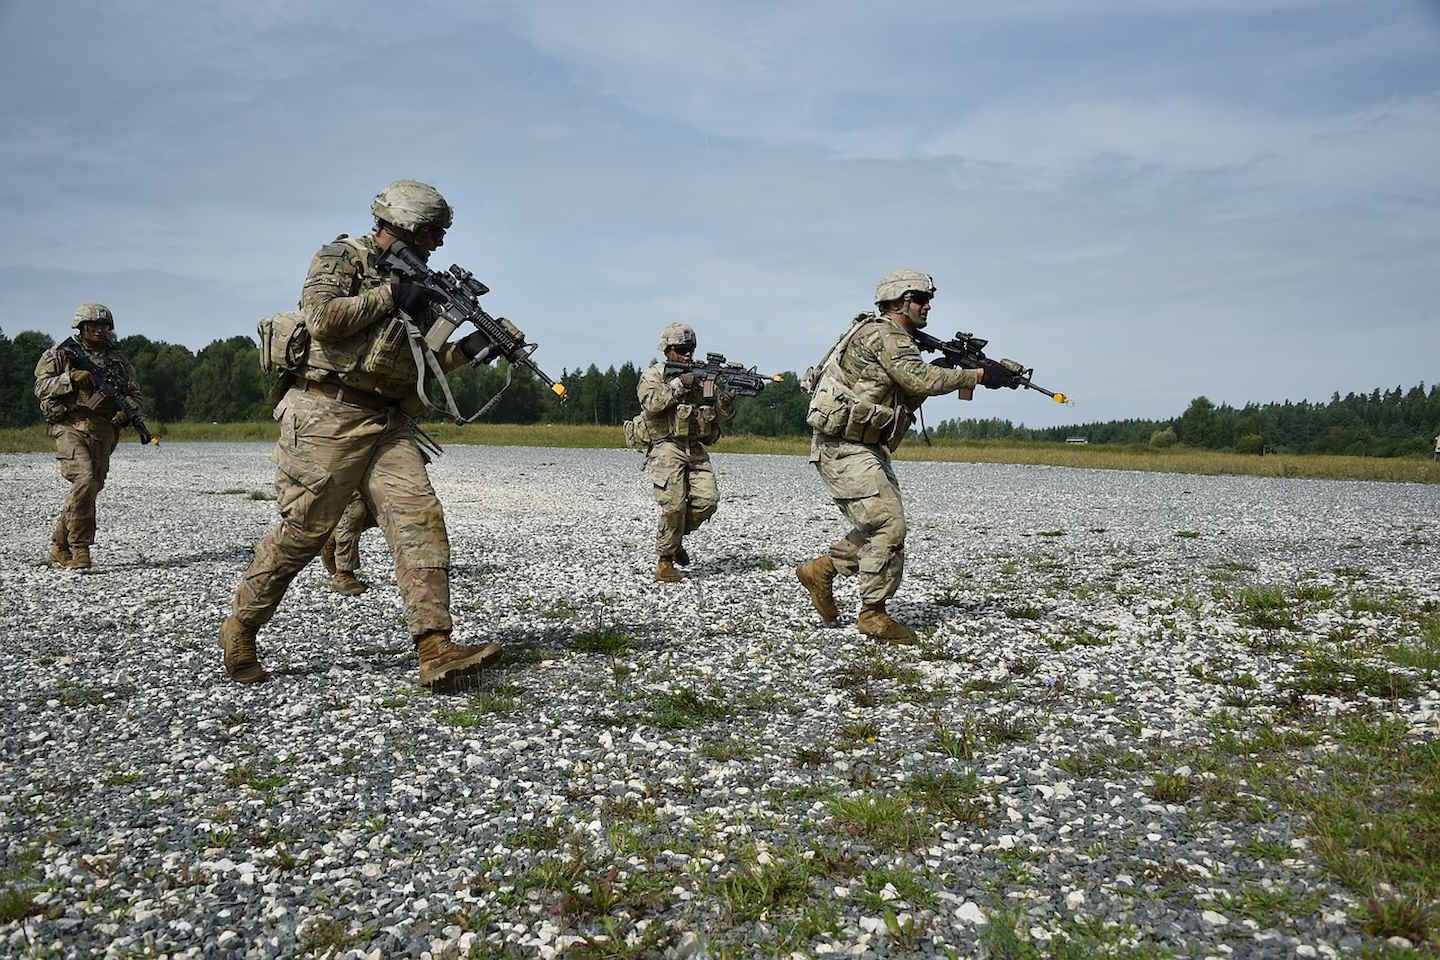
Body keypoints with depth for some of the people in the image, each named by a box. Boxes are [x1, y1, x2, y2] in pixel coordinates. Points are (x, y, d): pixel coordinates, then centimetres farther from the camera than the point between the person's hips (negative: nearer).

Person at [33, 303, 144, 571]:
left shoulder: (118, 359, 18)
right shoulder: (60, 353, 9)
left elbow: (134, 393, 17)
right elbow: (41, 387, 2)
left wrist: (126, 410, -5)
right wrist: (71, 378, -14)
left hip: (104, 430, 4)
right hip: (70, 426, -4)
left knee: (91, 487, 4)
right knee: (84, 480, -22)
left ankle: (59, 545, 21)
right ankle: (80, 550, -16)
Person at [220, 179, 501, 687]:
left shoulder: (414, 282, 21)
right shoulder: (342, 256, 1)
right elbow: (322, 317, -17)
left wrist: (471, 346, 5)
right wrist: (389, 295, -10)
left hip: (387, 423, 7)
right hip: (329, 415, -6)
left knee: (421, 517, -10)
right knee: (304, 531, -2)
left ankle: (436, 650, -16)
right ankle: (239, 630, 20)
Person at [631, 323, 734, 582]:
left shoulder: (703, 376, 14)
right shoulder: (653, 374, 2)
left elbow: (721, 414, 11)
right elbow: (651, 403, -18)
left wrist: (727, 399, -11)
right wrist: (679, 384, -19)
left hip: (695, 448, 5)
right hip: (666, 447, -5)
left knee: (707, 500, -8)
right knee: (674, 505, -14)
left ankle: (677, 536, 18)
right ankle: (665, 561, 2)